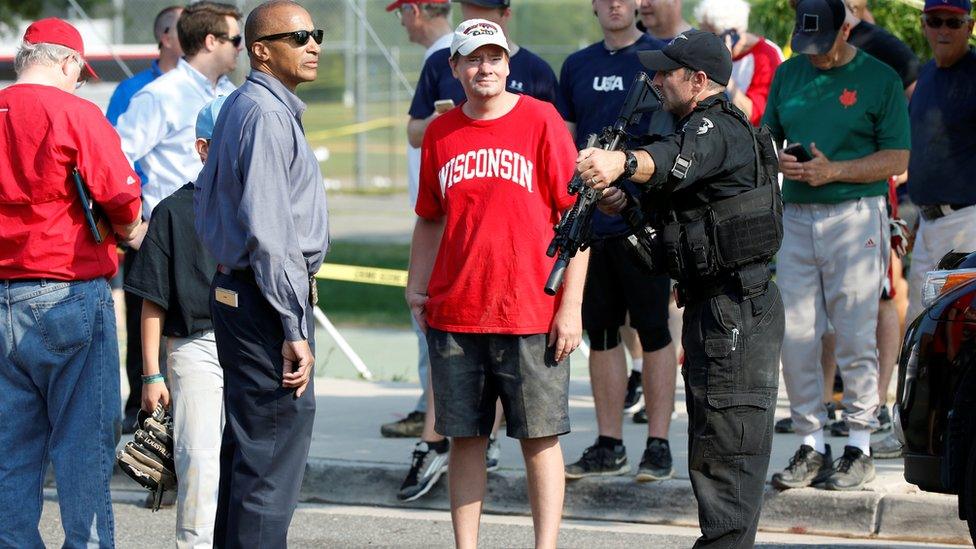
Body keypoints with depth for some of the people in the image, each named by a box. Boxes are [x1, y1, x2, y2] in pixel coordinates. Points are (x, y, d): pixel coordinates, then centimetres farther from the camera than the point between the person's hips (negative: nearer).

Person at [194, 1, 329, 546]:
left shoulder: (237, 107, 16)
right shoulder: (266, 114, -16)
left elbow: (206, 200, 24)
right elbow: (267, 233, -23)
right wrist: (295, 328, -22)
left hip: (235, 291, 11)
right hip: (265, 300, -11)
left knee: (247, 449, 17)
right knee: (273, 460, -10)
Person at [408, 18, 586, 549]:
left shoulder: (540, 120, -3)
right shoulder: (440, 133, 8)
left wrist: (570, 305, -8)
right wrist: (417, 287, 5)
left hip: (530, 313, -3)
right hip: (455, 315, 3)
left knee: (539, 438, 0)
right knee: (465, 438, 7)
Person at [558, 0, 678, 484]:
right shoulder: (578, 66, 12)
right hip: (590, 221, 5)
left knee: (652, 330, 0)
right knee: (601, 333, 8)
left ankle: (658, 445, 5)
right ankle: (609, 446, 14)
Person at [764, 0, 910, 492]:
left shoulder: (880, 79, -1)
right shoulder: (789, 74, 14)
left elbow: (897, 159, -4)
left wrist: (833, 171, -15)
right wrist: (778, 160, -4)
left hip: (855, 216, -5)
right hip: (796, 217, 5)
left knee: (854, 337, -3)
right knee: (795, 336, 2)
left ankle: (859, 448, 4)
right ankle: (810, 445, 10)